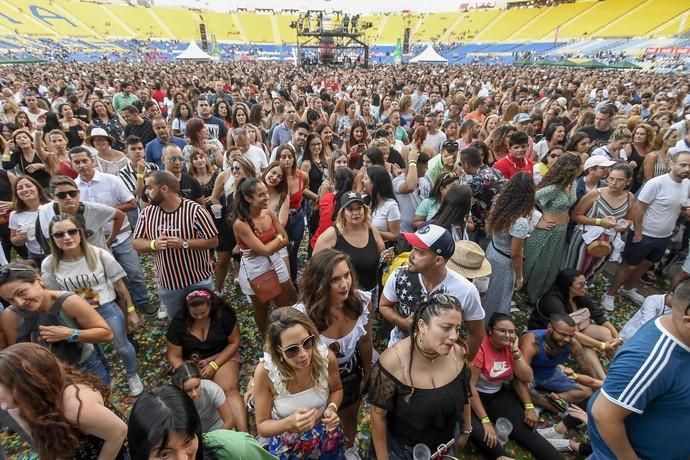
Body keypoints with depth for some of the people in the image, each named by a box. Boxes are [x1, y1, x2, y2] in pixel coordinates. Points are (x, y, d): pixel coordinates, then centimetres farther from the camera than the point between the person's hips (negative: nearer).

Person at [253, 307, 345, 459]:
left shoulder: (326, 357, -25)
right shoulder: (265, 372, -30)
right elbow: (262, 427, -18)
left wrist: (332, 408, -22)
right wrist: (289, 423, -35)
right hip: (288, 447, -1)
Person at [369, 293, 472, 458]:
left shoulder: (458, 354, -17)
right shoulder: (392, 362, -31)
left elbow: (465, 394, 2)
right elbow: (378, 414, -19)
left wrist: (466, 430, 13)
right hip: (400, 449, -4)